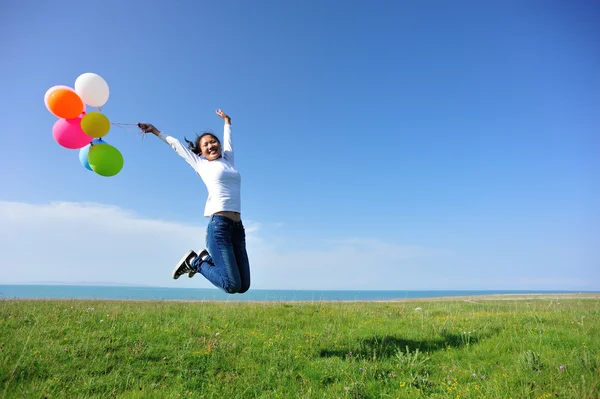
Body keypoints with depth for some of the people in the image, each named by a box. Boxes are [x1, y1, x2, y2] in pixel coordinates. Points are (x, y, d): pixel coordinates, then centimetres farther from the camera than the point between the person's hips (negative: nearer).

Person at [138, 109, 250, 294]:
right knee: (232, 285, -14)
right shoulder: (202, 165, 11)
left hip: (238, 227, 5)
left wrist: (227, 122, 55)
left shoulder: (228, 161, 21)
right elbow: (176, 144, 23)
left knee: (243, 286, 1)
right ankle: (194, 261, 8)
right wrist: (156, 131, 35)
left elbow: (227, 140, 39)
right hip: (218, 224, -5)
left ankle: (206, 257, 20)